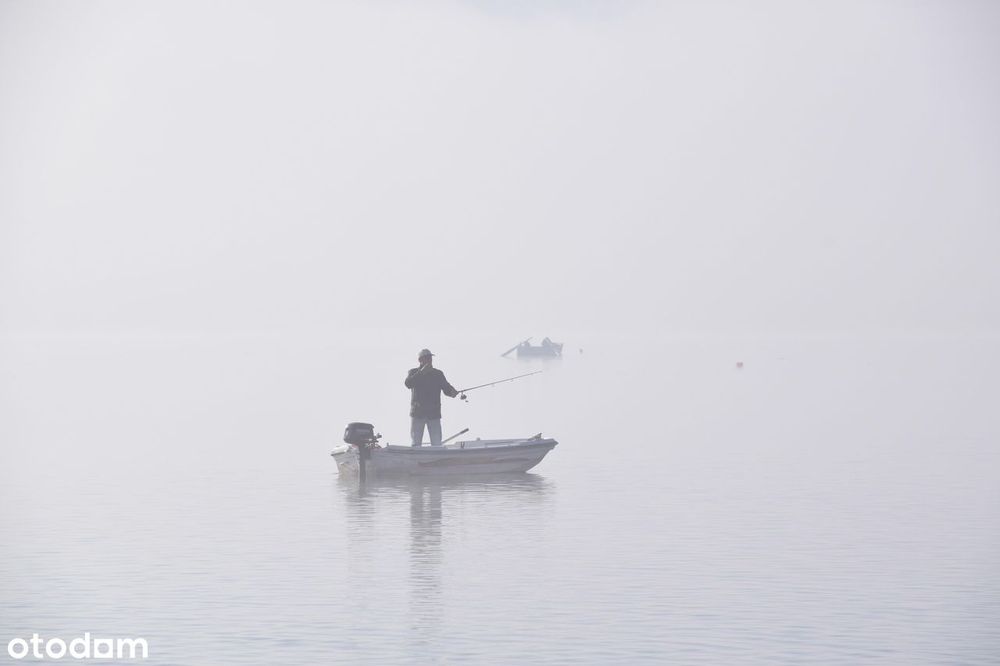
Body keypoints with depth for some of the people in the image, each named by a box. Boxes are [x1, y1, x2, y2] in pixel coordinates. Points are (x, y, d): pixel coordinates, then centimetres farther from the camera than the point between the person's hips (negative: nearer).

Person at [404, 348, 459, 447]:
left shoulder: (438, 374, 13)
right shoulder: (413, 372, 7)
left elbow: (446, 388, 3)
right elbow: (408, 383, -13)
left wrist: (452, 392, -21)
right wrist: (421, 372, -22)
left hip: (434, 413, 1)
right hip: (417, 413, -1)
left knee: (437, 444, -4)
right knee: (415, 444, -3)